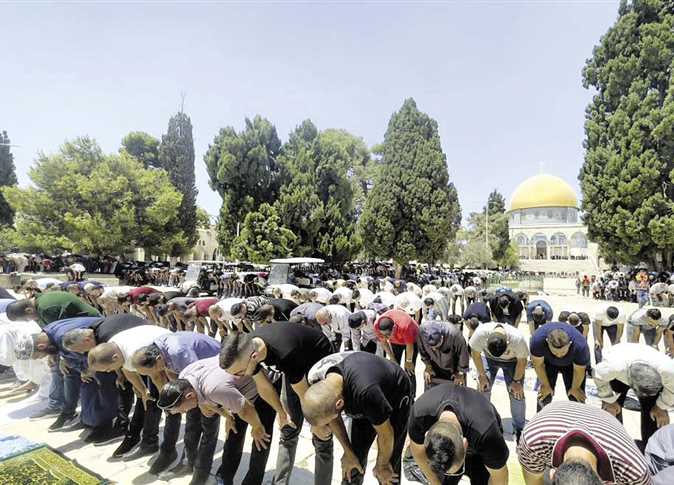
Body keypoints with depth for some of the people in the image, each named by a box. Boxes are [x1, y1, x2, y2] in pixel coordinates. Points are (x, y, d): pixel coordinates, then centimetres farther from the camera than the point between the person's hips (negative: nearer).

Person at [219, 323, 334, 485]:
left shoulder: (285, 355, -43)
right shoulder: (245, 349, -23)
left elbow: (306, 397, -25)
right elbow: (264, 387, -3)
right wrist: (281, 414, 6)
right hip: (296, 365, 5)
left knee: (321, 437, -4)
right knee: (288, 431, 7)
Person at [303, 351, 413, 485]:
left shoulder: (365, 391, -44)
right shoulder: (315, 377, -27)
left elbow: (386, 434, -23)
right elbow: (334, 419, -6)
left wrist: (382, 466, -6)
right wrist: (348, 453, -2)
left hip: (396, 398, -4)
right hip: (363, 403, 5)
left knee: (389, 467, -6)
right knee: (356, 458, 4)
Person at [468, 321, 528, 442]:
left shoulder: (518, 338, -39)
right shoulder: (480, 333, -38)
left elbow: (522, 361, -17)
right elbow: (475, 354, -17)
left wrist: (517, 380, -10)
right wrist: (481, 375, -12)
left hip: (512, 361, -1)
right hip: (489, 359, 1)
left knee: (517, 393, -5)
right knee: (482, 388, -8)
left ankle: (519, 429, 16)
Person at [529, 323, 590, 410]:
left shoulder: (580, 345, -40)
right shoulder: (538, 339, -40)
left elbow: (579, 371, -20)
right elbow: (538, 365, -21)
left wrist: (575, 388, -3)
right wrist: (546, 386, -7)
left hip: (571, 364, 0)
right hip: (549, 362, 0)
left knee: (576, 397, -3)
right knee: (544, 395, -3)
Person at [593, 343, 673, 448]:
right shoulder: (612, 366, -47)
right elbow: (599, 378, -22)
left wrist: (661, 407, -7)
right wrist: (610, 401, -13)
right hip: (617, 376, -2)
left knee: (656, 413, -9)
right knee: (610, 409, -13)